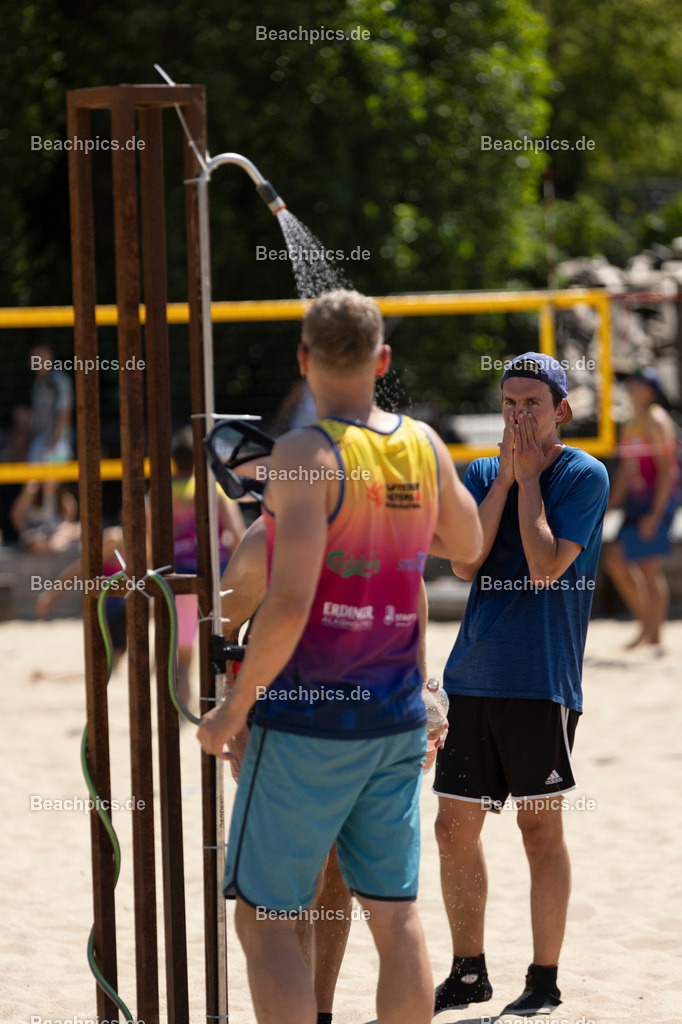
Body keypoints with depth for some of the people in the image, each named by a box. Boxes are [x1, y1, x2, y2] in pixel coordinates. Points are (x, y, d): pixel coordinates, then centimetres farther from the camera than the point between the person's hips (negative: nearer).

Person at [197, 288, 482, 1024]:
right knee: (395, 915, 10)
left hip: (308, 721, -6)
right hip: (396, 715, 6)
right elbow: (466, 545, 23)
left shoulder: (307, 455, -15)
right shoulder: (423, 447, 3)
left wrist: (234, 708, -13)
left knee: (264, 918, 1)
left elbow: (290, 603, -23)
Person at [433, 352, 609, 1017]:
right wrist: (507, 474, -4)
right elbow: (464, 563, -2)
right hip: (472, 678, 5)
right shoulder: (482, 474, 12)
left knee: (540, 828, -1)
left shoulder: (584, 476, -3)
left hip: (541, 681, -5)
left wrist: (529, 477, -8)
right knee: (455, 826, 6)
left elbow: (544, 567, -14)